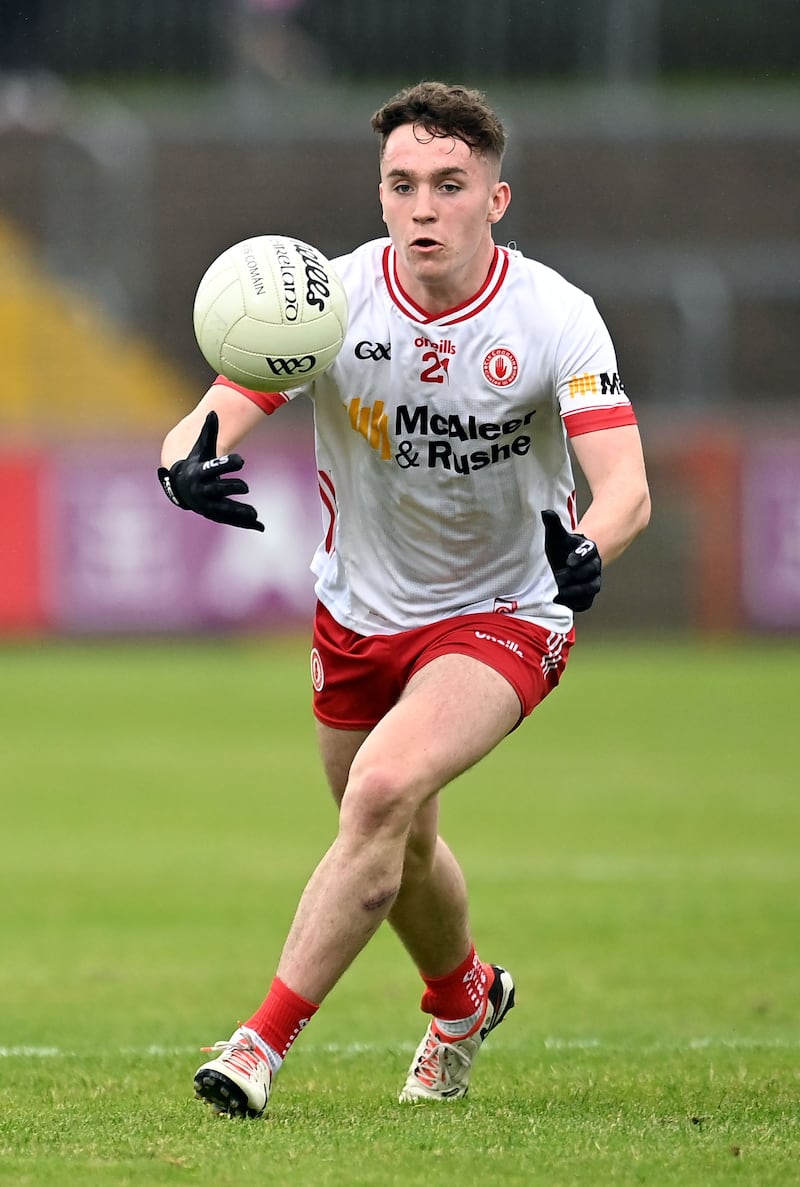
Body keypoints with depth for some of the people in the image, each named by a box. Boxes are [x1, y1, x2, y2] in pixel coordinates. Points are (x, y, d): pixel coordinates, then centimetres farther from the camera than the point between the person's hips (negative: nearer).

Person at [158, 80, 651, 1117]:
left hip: (506, 615, -3)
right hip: (361, 612, 4)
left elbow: (626, 487, -27)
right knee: (397, 849, 18)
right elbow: (210, 419, -24)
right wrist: (188, 465, -49)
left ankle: (265, 1040, -20)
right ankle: (464, 999, 51)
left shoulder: (555, 318, -20)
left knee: (386, 789, -27)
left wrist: (588, 550, -50)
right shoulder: (331, 300, -16)